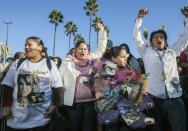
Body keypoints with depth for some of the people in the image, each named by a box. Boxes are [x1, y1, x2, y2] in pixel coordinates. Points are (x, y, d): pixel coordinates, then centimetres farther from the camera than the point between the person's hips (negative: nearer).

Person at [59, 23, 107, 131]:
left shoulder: (92, 60, 8)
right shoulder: (67, 63, 2)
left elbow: (101, 48, 15)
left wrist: (102, 31, 14)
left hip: (91, 102, 2)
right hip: (73, 103, -2)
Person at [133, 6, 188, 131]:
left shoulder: (172, 52, 20)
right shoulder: (147, 52, 15)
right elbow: (137, 37, 12)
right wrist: (139, 19, 6)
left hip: (175, 98, 1)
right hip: (155, 98, -1)